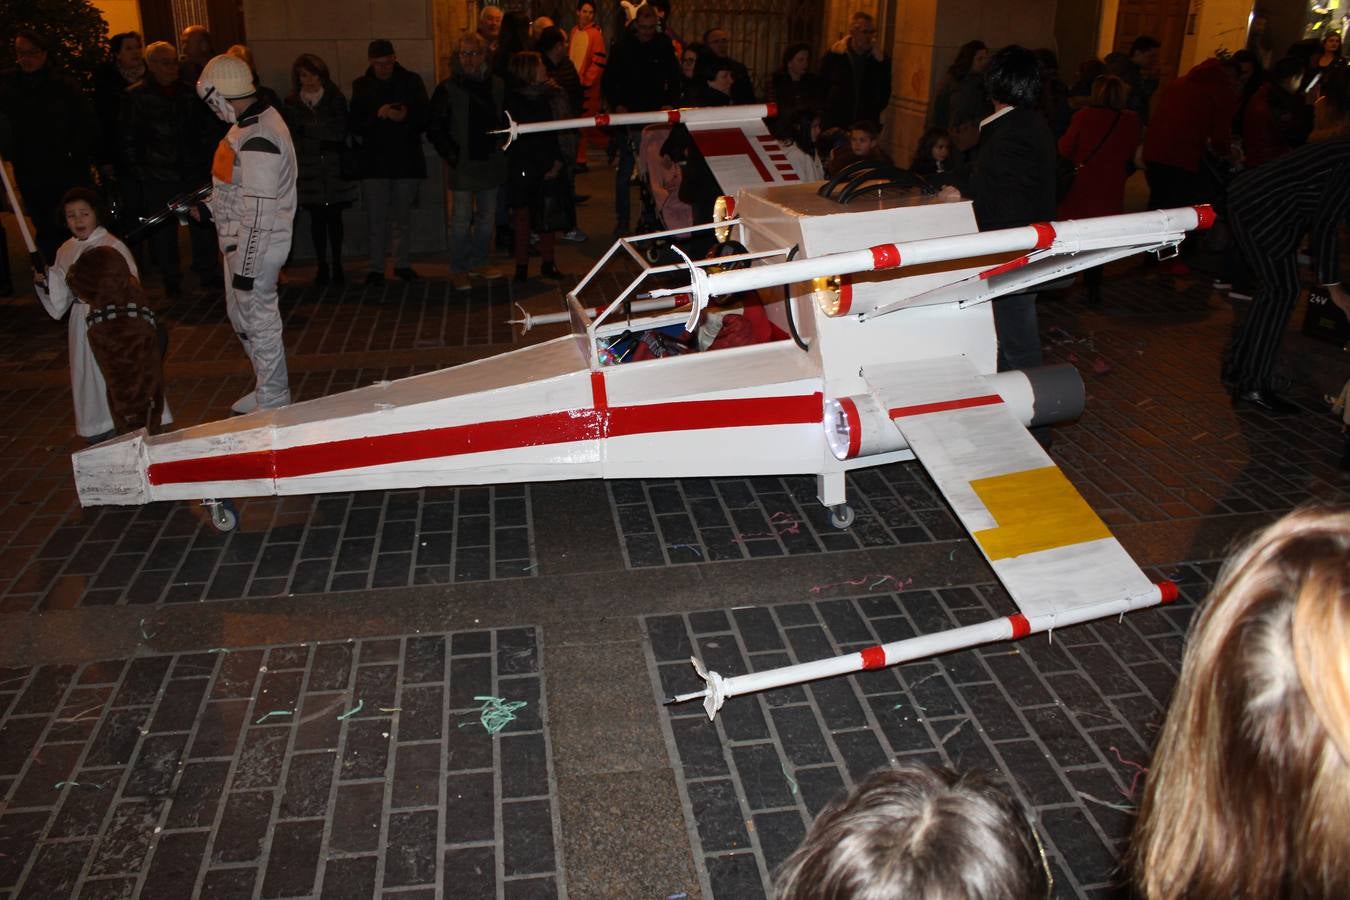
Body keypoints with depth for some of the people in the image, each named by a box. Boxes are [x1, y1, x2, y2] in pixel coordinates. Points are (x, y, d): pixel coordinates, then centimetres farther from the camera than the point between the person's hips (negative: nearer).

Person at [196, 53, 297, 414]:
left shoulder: (258, 138, -24)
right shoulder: (250, 123, 8)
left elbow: (259, 210, -25)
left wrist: (245, 266, -23)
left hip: (256, 246, -10)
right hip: (240, 240, 10)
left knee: (259, 320, 3)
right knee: (240, 315, 21)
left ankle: (273, 402, 19)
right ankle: (268, 388, 36)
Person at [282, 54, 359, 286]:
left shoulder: (335, 99, 3)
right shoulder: (292, 103, 6)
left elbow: (340, 132, -4)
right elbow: (291, 134, 1)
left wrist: (307, 130, -5)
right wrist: (323, 134, -6)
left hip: (334, 168, -1)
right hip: (308, 169, 1)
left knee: (334, 217, 1)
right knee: (317, 218, 2)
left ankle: (337, 265, 10)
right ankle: (322, 266, 8)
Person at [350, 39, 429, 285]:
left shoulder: (411, 81, 4)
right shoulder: (361, 85, 6)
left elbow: (425, 119, 2)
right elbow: (355, 126, 1)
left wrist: (406, 116, -19)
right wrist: (377, 115, -17)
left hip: (407, 160, 0)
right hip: (374, 163, 0)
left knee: (403, 217, 9)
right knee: (376, 220, -2)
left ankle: (402, 263, 21)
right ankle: (376, 268, 7)